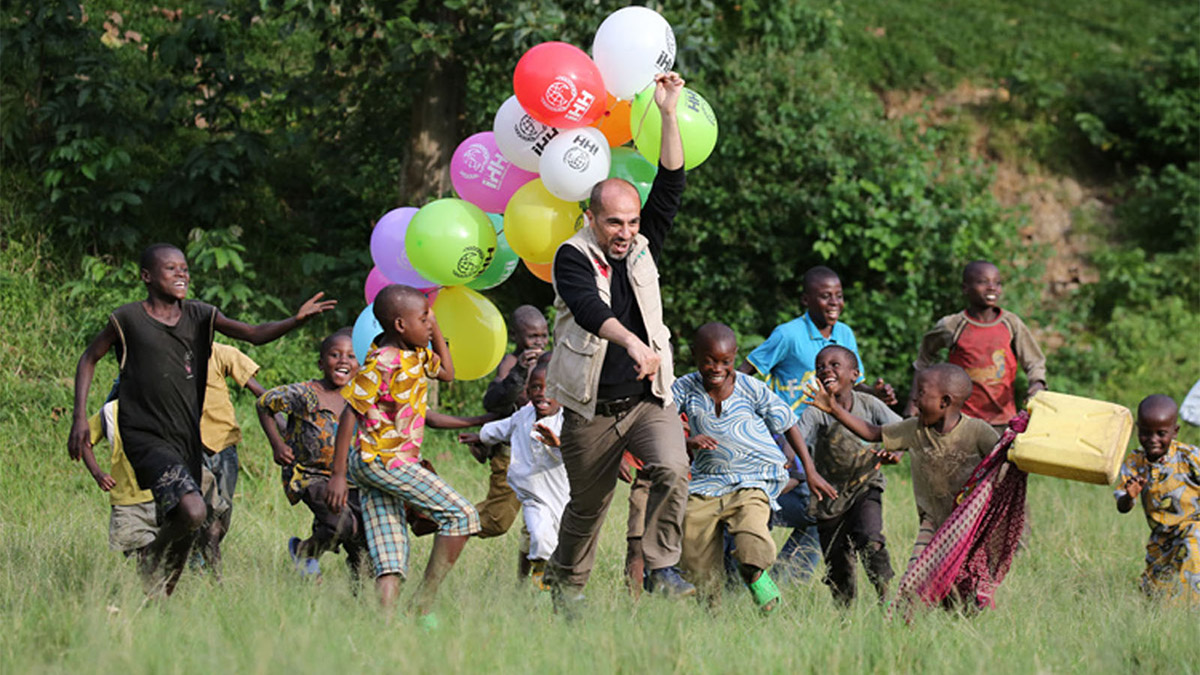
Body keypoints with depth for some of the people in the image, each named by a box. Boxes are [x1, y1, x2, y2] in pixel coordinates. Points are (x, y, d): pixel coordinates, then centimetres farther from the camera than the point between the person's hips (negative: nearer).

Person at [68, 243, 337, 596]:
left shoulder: (200, 315, 6)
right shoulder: (128, 319, -4)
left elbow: (254, 334, -4)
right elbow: (89, 358, 9)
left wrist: (296, 321, -23)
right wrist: (80, 418, 1)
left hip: (187, 440, 5)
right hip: (146, 438, -5)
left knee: (180, 530, 7)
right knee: (193, 511, -25)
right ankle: (151, 572, -1)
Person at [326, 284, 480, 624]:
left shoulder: (416, 355, 11)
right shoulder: (382, 364, -15)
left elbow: (446, 373, 30)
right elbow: (350, 414, -14)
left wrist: (434, 328, 16)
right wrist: (338, 475, -15)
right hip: (382, 459, -9)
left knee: (390, 558, 0)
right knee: (460, 514, -9)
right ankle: (424, 602, -6)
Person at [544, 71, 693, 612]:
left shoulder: (641, 249, 8)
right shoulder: (573, 257, -7)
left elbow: (669, 188, 0)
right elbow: (590, 308, -27)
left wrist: (669, 115, -7)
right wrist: (632, 342, -45)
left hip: (648, 400, 3)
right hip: (591, 409, -3)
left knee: (673, 470, -25)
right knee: (587, 505, 9)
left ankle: (661, 567, -18)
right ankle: (566, 583, 32)